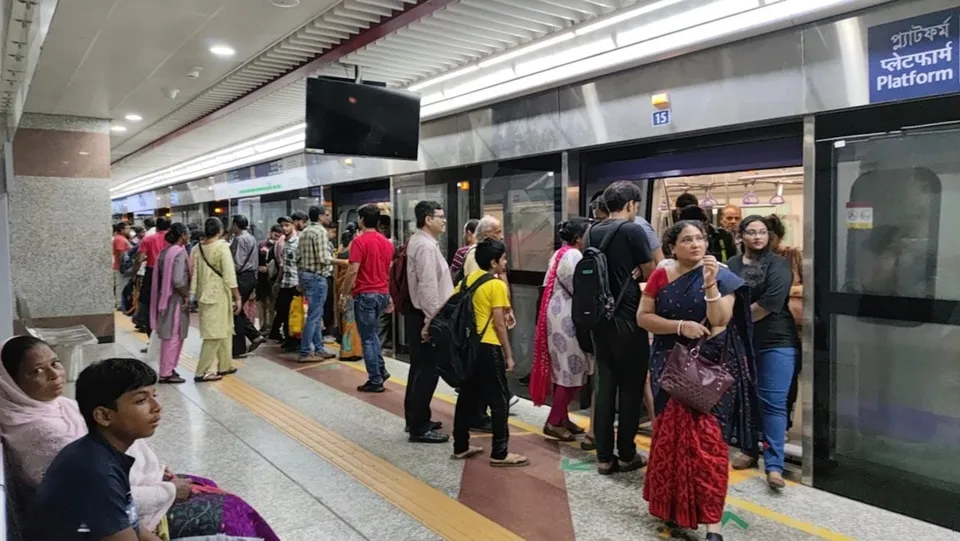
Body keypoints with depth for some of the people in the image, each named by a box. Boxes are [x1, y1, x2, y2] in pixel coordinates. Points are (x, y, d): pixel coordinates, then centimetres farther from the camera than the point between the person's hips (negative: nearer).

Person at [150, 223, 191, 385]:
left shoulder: (165, 251, 9)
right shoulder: (180, 252, -17)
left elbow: (161, 276, 12)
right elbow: (178, 280, -24)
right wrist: (187, 295, -10)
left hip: (165, 297, 9)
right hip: (175, 299, -9)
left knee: (169, 336, 16)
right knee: (174, 336, -1)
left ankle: (166, 369, 24)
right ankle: (167, 373, 4)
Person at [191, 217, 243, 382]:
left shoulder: (197, 249, 5)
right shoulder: (222, 247, -13)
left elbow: (193, 274, 9)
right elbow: (229, 275, -15)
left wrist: (194, 294, 16)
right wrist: (237, 297, -10)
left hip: (204, 294, 7)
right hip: (219, 295, -7)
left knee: (224, 331, 17)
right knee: (214, 334, -2)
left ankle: (224, 366, 24)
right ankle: (202, 372, -1)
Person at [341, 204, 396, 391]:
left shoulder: (360, 241, -12)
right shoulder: (387, 242, 10)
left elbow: (353, 271, -17)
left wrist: (344, 294, -7)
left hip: (365, 294, -7)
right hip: (382, 293, 7)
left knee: (367, 338, 1)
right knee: (373, 333, 22)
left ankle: (375, 380, 5)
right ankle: (381, 370, 18)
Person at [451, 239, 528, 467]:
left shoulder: (466, 280, 9)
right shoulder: (497, 285, -12)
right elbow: (499, 324, -14)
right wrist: (509, 354, -8)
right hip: (488, 347, -8)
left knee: (467, 396, 16)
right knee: (499, 400, 2)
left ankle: (460, 447, 23)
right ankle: (499, 453, 6)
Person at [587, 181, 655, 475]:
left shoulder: (593, 232, 8)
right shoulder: (633, 230, -11)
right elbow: (651, 273, -6)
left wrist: (629, 273, 10)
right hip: (628, 318, -6)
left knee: (605, 385, 9)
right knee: (631, 387, 6)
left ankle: (604, 456, 14)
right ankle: (626, 455, 15)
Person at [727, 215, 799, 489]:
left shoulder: (777, 264, -6)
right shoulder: (732, 265, 6)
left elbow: (771, 302, -17)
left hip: (775, 341, -4)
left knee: (773, 402, -4)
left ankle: (774, 464, -1)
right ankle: (751, 451, 29)